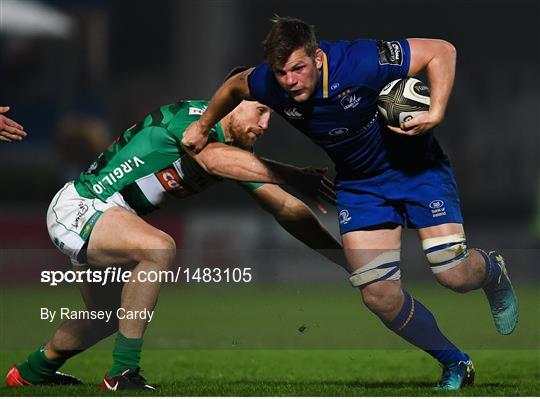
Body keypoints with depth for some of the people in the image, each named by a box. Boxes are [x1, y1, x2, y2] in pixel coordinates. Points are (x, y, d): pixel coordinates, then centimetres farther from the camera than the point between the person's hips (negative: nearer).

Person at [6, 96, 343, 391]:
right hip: (77, 206, -10)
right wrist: (293, 175, -51)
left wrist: (342, 255, -2)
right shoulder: (192, 116, -23)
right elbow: (213, 158, -46)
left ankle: (33, 371, 51)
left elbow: (285, 208, 6)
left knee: (110, 318, 27)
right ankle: (123, 373, -27)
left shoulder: (236, 151, 3)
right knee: (159, 248, -34)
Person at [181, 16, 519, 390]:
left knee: (454, 274, -14)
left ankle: (493, 271, 27)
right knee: (379, 294, -9)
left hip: (416, 166, -4)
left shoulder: (360, 62, -32)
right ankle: (455, 365, 15)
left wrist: (436, 113, -35)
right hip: (358, 184, 4)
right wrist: (203, 127, 21)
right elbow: (234, 87, 8)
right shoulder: (269, 84, -18)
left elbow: (442, 51, -24)